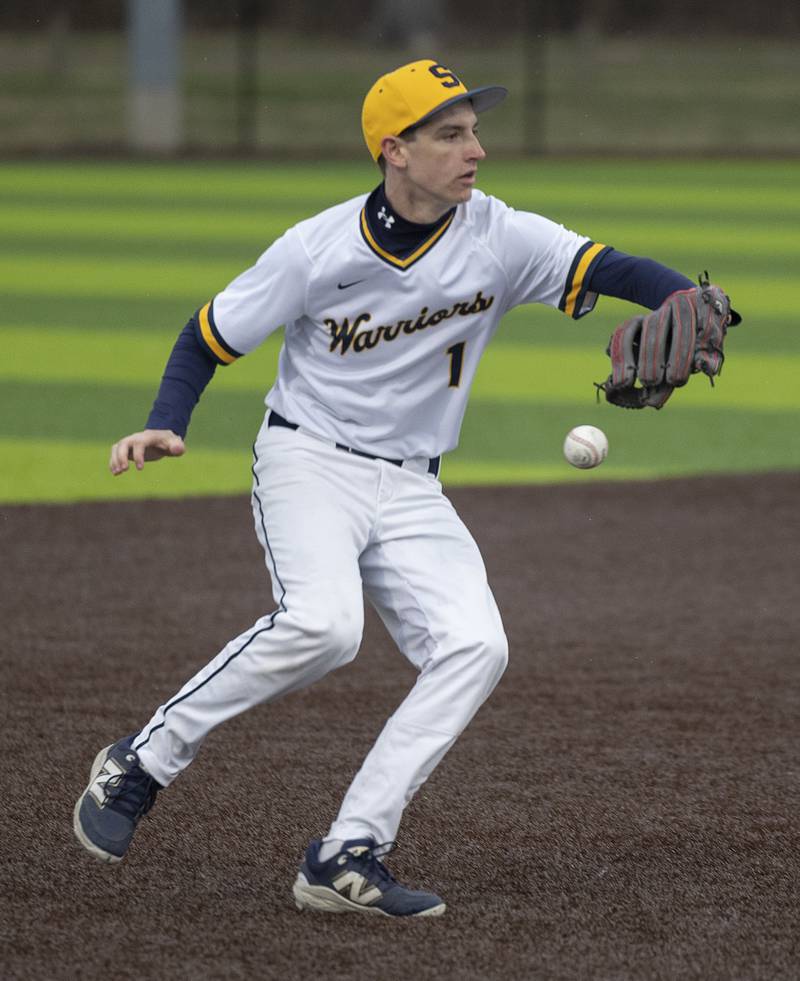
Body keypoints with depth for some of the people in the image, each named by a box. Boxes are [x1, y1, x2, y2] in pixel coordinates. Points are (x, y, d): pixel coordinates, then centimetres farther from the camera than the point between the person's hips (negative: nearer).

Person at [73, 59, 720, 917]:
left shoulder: (499, 239, -6)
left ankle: (345, 858, -14)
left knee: (474, 646, -17)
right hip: (308, 461, -4)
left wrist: (691, 302, -39)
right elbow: (208, 336, -1)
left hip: (411, 491, 4)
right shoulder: (318, 250, -11)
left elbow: (610, 269, -18)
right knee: (322, 623, -31)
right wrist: (165, 426, -17)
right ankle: (140, 764, -14)